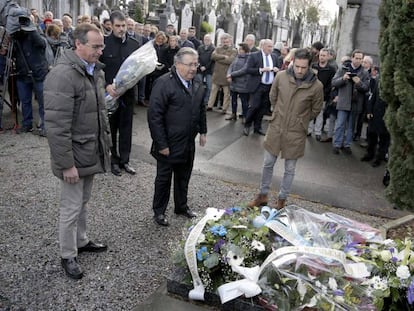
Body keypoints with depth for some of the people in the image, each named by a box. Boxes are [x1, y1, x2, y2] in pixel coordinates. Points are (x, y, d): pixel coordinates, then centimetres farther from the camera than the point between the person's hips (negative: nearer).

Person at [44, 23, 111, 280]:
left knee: (83, 202, 22)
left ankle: (81, 241, 40)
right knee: (72, 207, 6)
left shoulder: (96, 71, 7)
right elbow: (57, 126, -24)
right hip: (75, 156, -8)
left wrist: (106, 144, 16)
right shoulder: (63, 75, -22)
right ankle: (68, 256, 24)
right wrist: (66, 163, -23)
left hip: (92, 152, 8)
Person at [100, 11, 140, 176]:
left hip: (128, 92, 3)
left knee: (126, 127, 11)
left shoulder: (134, 44, 5)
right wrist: (107, 85, -20)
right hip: (109, 93, -3)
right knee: (110, 128, 9)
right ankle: (113, 159, 23)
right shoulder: (104, 43, -7)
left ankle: (124, 160, 23)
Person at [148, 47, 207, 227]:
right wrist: (161, 144, -20)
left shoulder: (198, 85, 5)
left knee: (183, 177, 20)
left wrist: (202, 131, 15)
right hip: (169, 144, -6)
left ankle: (181, 206, 39)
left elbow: (201, 109, 19)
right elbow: (154, 116, -20)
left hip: (188, 143, 6)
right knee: (164, 178, 10)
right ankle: (159, 211, 28)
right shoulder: (164, 83, -18)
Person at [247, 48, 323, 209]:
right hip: (276, 128, 2)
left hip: (296, 133, -2)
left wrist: (299, 120, 10)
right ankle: (263, 195, 31)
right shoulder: (281, 76, -10)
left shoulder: (316, 86, -15)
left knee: (290, 169, 11)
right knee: (268, 164, 13)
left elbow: (315, 110, 2)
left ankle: (282, 199, 29)